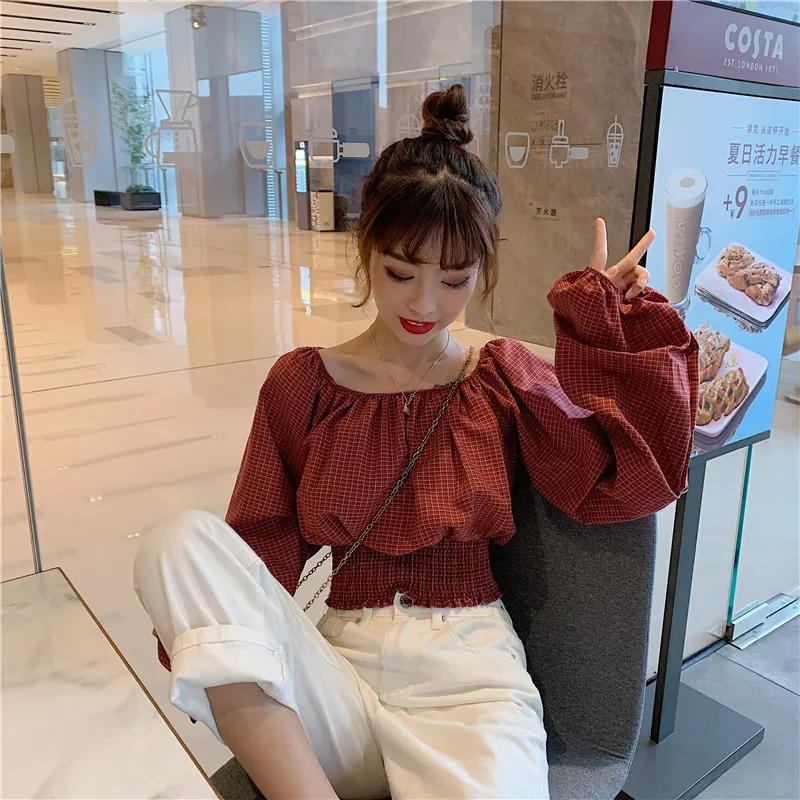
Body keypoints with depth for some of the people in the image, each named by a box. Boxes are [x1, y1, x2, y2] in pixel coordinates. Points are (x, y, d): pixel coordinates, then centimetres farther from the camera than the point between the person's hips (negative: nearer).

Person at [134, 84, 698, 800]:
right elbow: (264, 547, 1)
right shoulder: (301, 384, 4)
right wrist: (202, 623, -18)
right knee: (184, 542, -21)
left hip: (469, 675, -1)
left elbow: (623, 483, -6)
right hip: (341, 670, 2)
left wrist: (606, 320, -5)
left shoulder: (507, 378, 5)